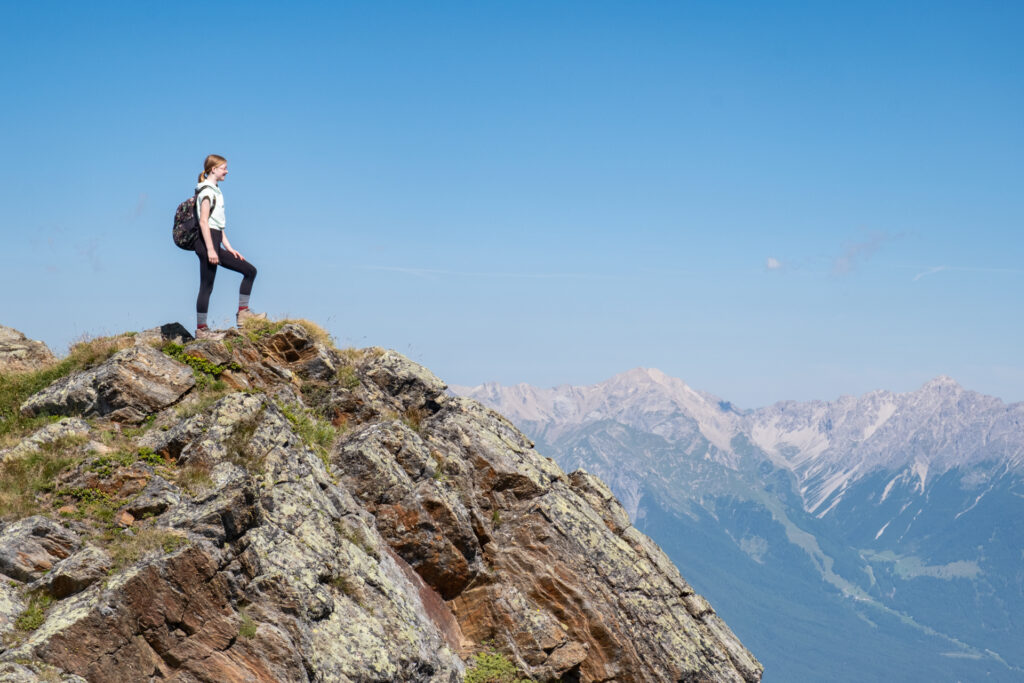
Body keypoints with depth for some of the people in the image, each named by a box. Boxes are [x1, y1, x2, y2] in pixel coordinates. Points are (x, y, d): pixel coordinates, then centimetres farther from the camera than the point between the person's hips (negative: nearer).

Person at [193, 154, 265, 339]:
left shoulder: (216, 190, 20)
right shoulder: (207, 191, -9)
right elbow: (203, 221, -17)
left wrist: (228, 247, 17)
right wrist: (210, 249, -22)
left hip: (215, 243, 10)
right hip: (207, 241, -10)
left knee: (250, 270, 8)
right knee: (207, 286, -8)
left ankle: (243, 312, 7)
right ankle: (201, 329, -4)